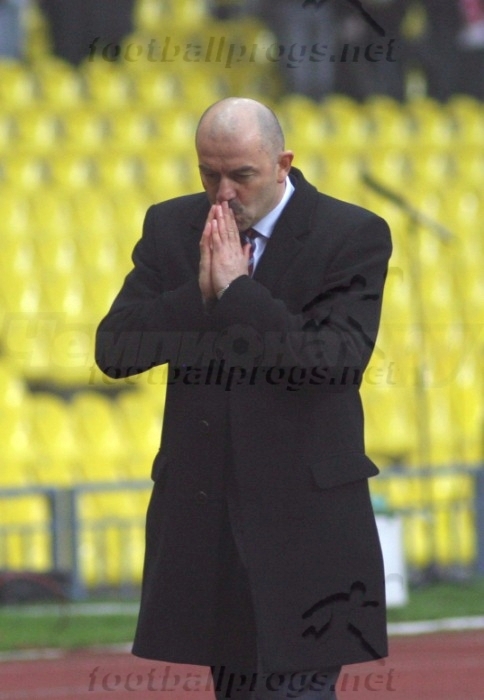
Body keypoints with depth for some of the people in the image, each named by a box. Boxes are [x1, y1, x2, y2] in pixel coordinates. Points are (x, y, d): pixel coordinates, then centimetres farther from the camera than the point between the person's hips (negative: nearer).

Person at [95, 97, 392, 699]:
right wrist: (199, 294, -14)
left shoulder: (354, 236, -5)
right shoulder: (171, 228, 8)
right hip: (202, 510, 5)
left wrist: (236, 289, -18)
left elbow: (340, 358, -19)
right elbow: (114, 350, -1)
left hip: (304, 516, -5)